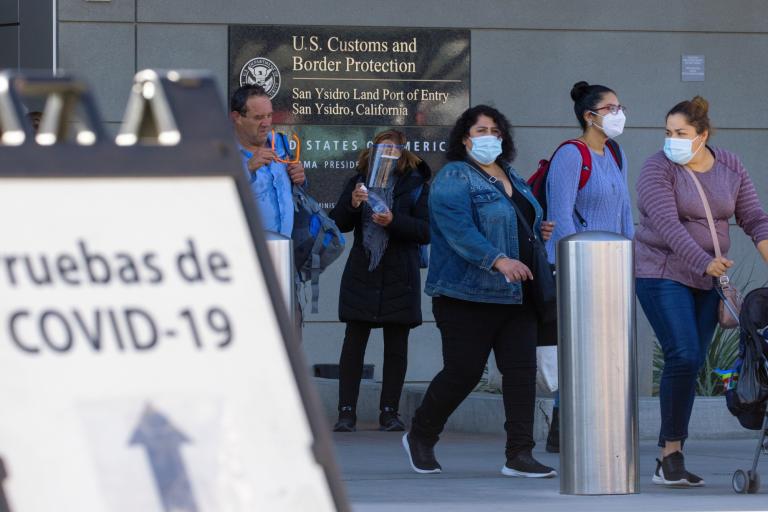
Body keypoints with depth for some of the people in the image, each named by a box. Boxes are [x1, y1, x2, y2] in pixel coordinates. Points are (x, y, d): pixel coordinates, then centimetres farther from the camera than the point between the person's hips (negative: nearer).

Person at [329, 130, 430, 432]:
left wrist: (393, 221, -20)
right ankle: (346, 411, -2)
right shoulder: (359, 181, 9)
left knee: (396, 345, 2)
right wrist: (352, 203, -15)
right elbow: (339, 223, 4)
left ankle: (389, 412, 8)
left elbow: (426, 231, -5)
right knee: (354, 342, -3)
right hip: (361, 274, 1)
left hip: (399, 277, -1)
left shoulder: (415, 185, 2)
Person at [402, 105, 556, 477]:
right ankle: (419, 438, 19)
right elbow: (458, 230, -22)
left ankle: (519, 455, -1)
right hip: (469, 295, -7)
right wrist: (498, 260, -33)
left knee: (522, 369, -2)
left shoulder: (512, 178, 18)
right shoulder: (454, 178, -8)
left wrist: (541, 231, 9)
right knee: (463, 372, -3)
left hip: (516, 294, 7)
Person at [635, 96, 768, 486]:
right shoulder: (658, 169, -11)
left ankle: (667, 462, 6)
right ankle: (673, 452, -10)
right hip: (662, 274, -5)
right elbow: (667, 224, -24)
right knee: (684, 356, -18)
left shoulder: (730, 168, 5)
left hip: (707, 279, 5)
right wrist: (705, 262, -36)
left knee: (691, 366, 3)